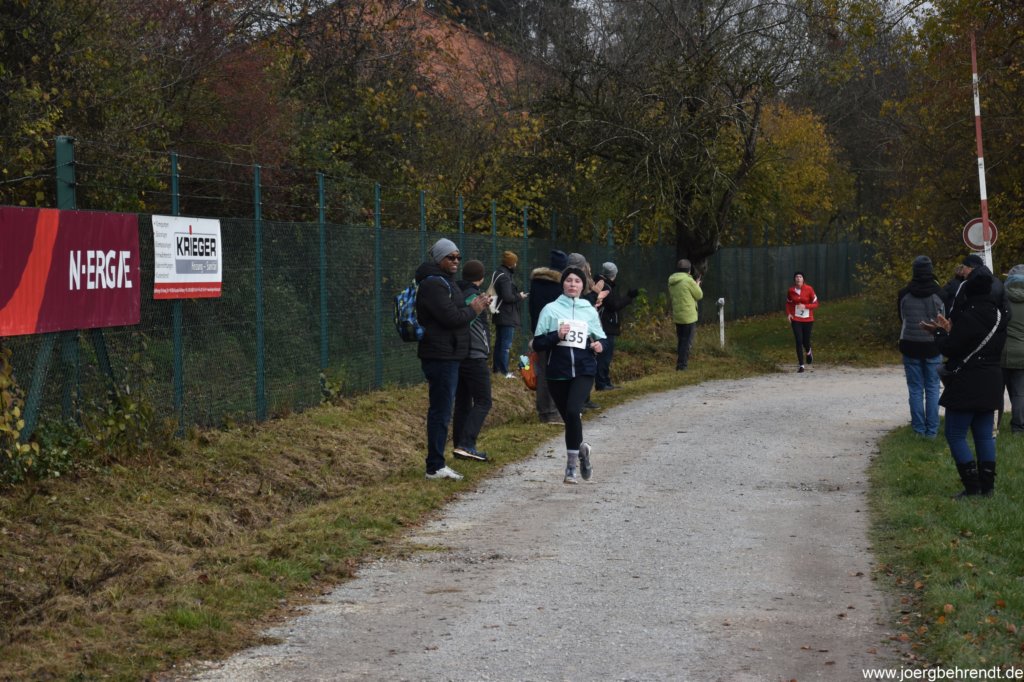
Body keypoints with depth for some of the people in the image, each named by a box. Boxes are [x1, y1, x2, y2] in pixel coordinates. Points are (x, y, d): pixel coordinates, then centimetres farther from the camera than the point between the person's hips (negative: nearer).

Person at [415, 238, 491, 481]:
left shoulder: (445, 282, 20)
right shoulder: (433, 284, -16)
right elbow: (451, 317, -23)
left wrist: (475, 306, 10)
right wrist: (473, 309, -7)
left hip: (447, 355, 11)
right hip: (440, 355, -11)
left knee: (441, 410, 14)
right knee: (441, 411, -8)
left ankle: (436, 465, 20)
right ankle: (435, 467, -5)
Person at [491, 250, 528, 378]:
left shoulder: (498, 273, 12)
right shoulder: (505, 277, -19)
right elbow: (507, 297, -24)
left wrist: (517, 295, 7)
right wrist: (519, 296, -8)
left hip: (500, 315, 10)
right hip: (507, 317, -10)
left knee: (499, 343, 15)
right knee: (506, 345, -7)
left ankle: (497, 369, 21)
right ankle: (504, 372, -6)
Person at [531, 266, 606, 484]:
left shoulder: (589, 311, 10)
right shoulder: (551, 309, 3)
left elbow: (599, 339, 21)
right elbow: (537, 343, 1)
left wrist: (598, 345, -1)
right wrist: (556, 336, -15)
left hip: (584, 371, -1)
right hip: (558, 372, 1)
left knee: (573, 412, -21)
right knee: (569, 417, 6)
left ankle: (571, 463, -8)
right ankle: (581, 449, 34)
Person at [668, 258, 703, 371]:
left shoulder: (671, 282, 5)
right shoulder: (688, 280, -16)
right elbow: (699, 295, -8)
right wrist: (697, 285, 13)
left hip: (677, 316, 7)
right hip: (688, 316, -7)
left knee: (680, 341, 17)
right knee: (687, 342, -3)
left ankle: (680, 364, 21)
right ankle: (682, 365, -6)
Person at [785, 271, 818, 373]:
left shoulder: (809, 289, -9)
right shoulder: (791, 291, -2)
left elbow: (815, 304, -5)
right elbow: (788, 303, 13)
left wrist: (805, 306, -21)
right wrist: (788, 313, -3)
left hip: (808, 319, -1)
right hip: (796, 320, 1)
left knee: (806, 341, 7)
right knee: (798, 341, -9)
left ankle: (808, 352, 45)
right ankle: (801, 365, -2)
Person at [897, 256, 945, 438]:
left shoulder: (904, 294, -6)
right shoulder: (938, 293, -8)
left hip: (910, 346, 0)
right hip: (933, 346, 0)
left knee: (915, 389, 6)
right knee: (932, 388, 6)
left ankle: (919, 428, 4)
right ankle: (932, 429, 3)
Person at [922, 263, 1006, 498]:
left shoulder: (968, 316, -19)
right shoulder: (997, 315, 6)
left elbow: (949, 348, -16)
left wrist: (941, 332, 4)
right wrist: (949, 330, 15)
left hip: (965, 385, -8)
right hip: (991, 385, 8)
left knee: (955, 435, 0)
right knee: (985, 434, 12)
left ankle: (972, 486, -5)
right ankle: (987, 485, 13)